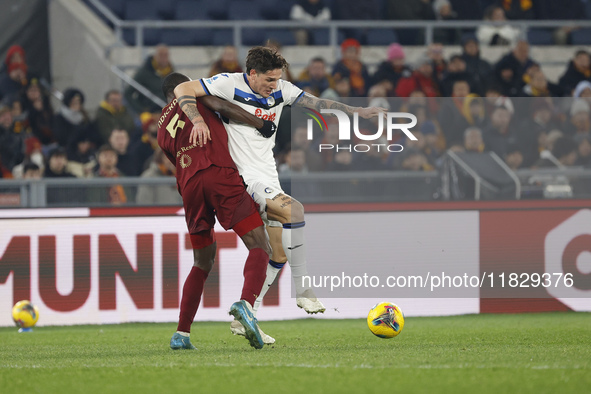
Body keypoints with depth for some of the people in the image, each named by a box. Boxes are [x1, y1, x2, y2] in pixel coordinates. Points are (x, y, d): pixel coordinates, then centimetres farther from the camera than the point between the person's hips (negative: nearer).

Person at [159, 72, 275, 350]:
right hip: (219, 173, -5)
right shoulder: (191, 93, 18)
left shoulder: (161, 131, 31)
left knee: (202, 263, 20)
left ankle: (182, 334, 15)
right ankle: (245, 303, -35)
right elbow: (224, 108, 1)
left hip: (189, 186, 5)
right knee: (259, 247, -8)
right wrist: (262, 124, 9)